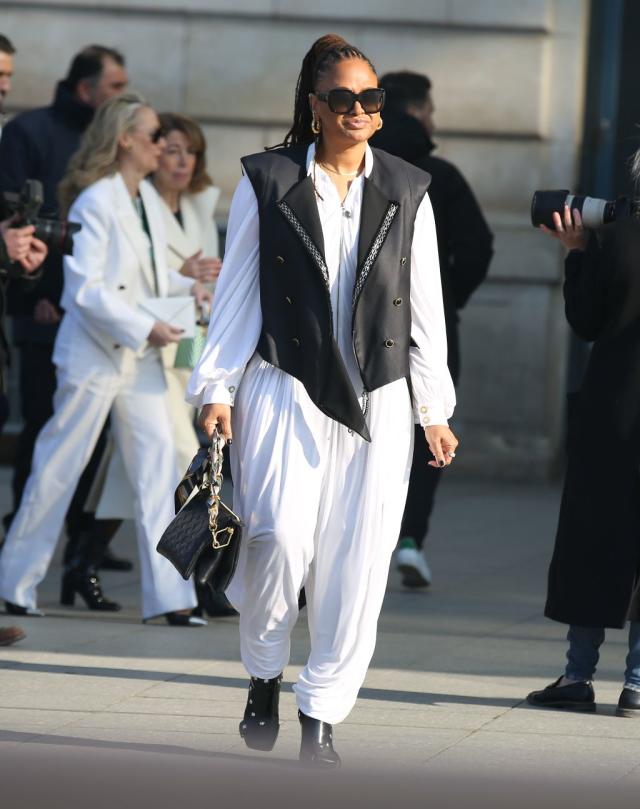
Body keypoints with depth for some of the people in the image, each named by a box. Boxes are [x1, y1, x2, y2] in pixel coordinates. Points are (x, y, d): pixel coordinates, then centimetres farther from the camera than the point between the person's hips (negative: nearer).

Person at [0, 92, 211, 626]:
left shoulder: (147, 199, 9)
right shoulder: (95, 202, -16)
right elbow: (87, 289, -20)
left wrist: (186, 286, 4)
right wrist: (146, 328, -22)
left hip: (139, 358, 7)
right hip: (94, 355, -7)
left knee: (158, 463, 0)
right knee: (59, 467, 2)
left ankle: (168, 594, 0)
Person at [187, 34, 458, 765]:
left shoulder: (407, 192, 10)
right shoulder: (267, 182, 5)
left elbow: (425, 308, 13)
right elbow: (236, 293, 7)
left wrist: (434, 411, 12)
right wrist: (217, 388, 1)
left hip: (377, 399, 2)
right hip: (285, 387, -2)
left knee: (357, 560, -3)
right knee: (280, 534, -18)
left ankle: (321, 715, 7)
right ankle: (264, 676, 7)